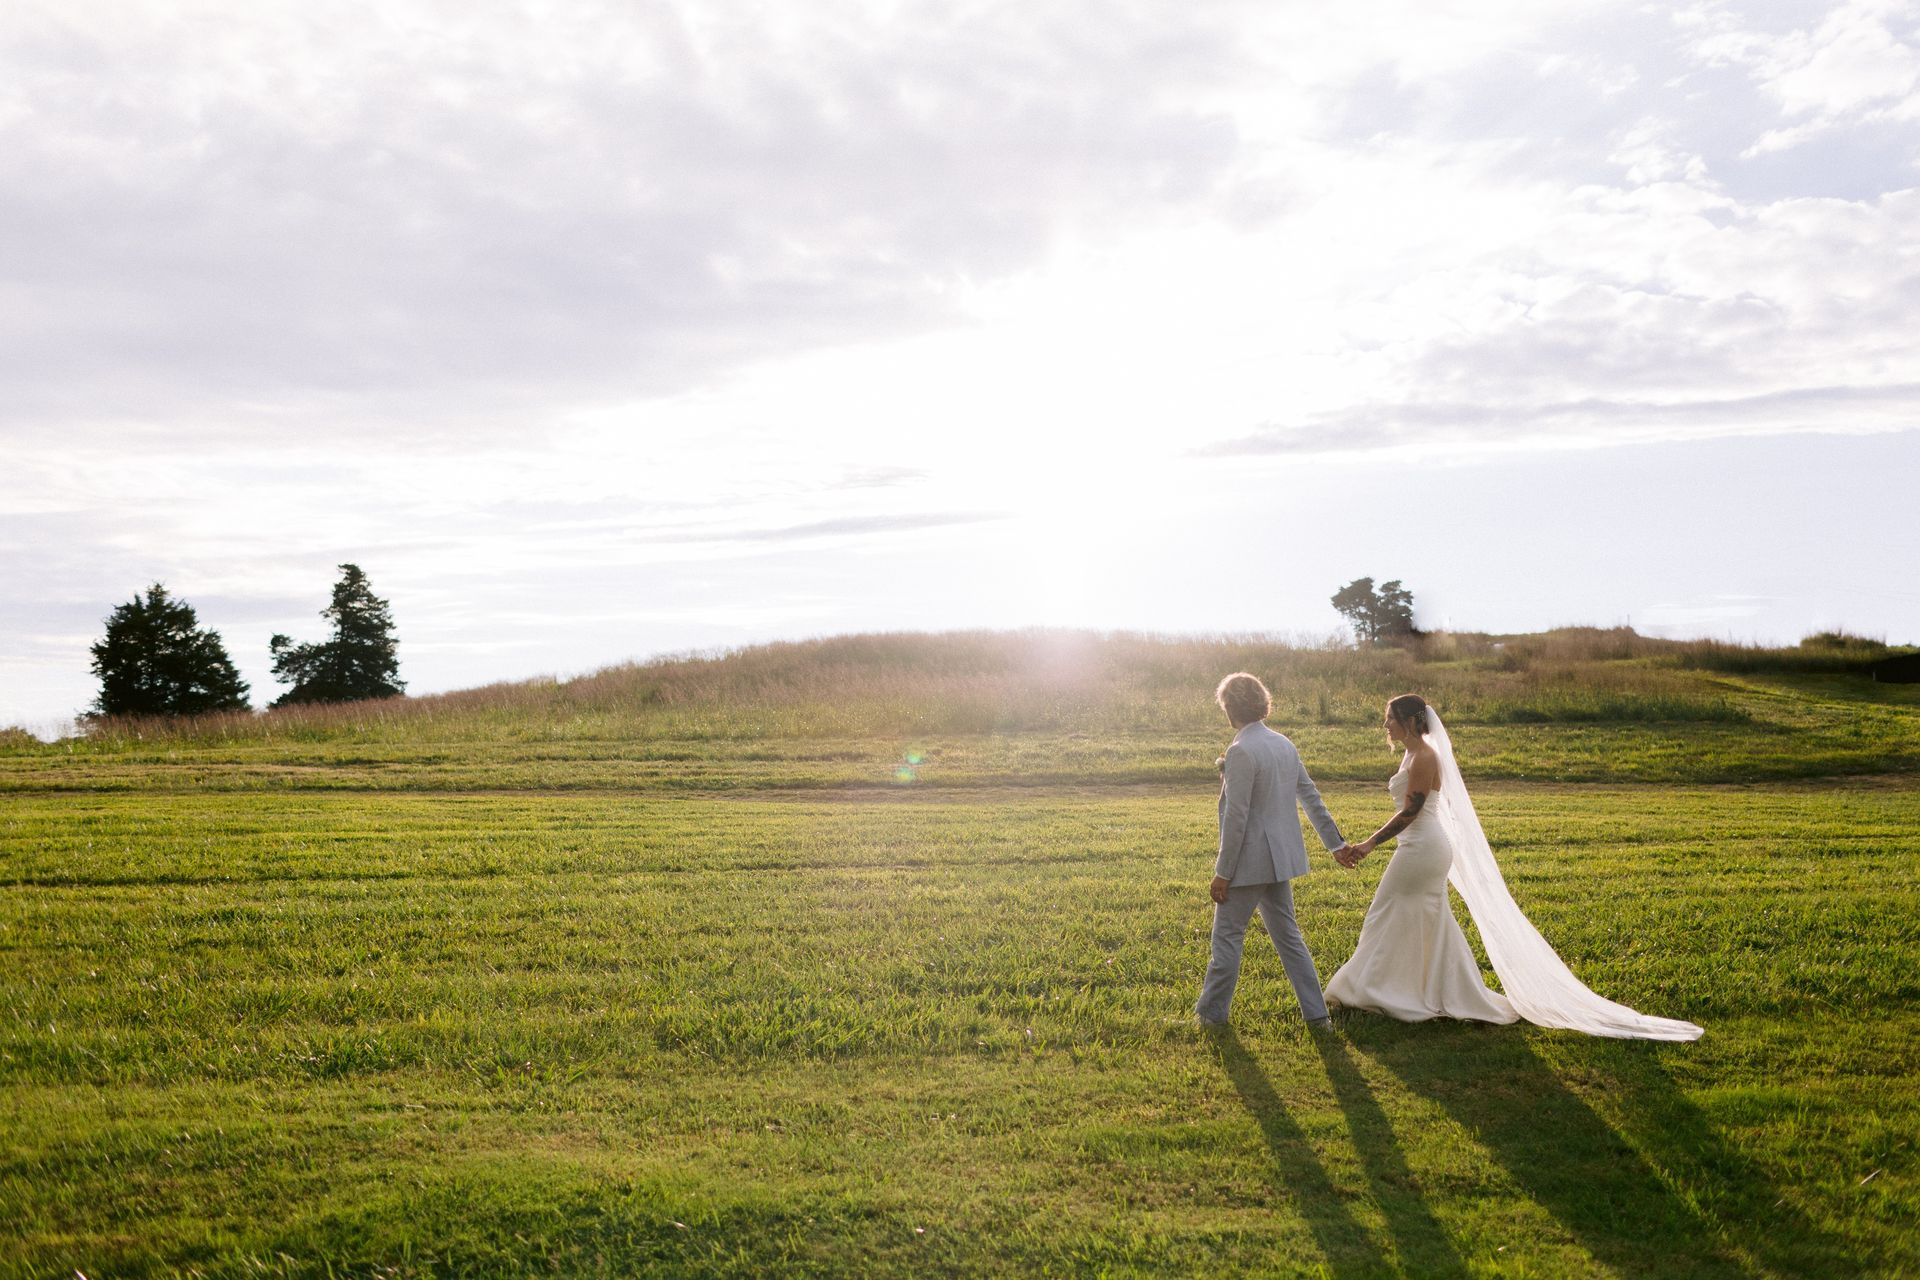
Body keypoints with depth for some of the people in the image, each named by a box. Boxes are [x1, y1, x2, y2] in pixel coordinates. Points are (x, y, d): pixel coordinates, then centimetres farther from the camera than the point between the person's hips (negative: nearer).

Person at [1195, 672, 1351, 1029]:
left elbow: (1236, 818, -21)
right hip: (1280, 857, 8)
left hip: (1249, 861, -8)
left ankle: (1213, 1012, 18)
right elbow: (1312, 798, 13)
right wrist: (1336, 842, 22)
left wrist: (1223, 873, -15)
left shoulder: (1241, 752, -20)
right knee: (1287, 935, 16)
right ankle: (1315, 1012, 20)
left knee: (1228, 936, 6)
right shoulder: (1284, 744, 6)